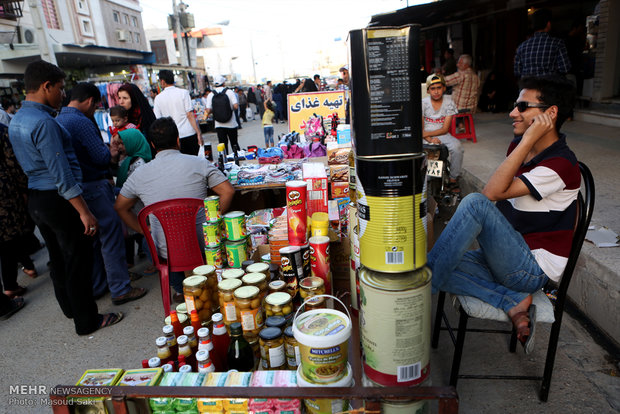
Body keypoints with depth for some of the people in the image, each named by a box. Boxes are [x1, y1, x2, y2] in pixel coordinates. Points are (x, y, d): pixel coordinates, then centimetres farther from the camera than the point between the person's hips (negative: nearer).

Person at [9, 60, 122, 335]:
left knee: (58, 257, 22)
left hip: (35, 199, 10)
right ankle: (86, 320, 14)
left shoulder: (16, 120, 10)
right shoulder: (44, 123, -21)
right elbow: (61, 174, -24)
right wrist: (84, 212, -22)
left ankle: (69, 307, 39)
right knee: (78, 259, 2)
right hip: (58, 199, -10)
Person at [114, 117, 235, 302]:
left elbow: (120, 207, 10)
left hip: (166, 252, 1)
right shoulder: (199, 163, -7)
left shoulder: (139, 174, -1)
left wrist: (144, 231, 17)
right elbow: (228, 191, -6)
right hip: (202, 245, -1)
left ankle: (180, 289, 37)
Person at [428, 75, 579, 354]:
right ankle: (514, 302, -15)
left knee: (475, 202, -30)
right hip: (506, 257, 8)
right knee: (444, 265, -15)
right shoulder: (519, 146, 8)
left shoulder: (561, 165, -18)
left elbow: (493, 192, -27)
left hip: (534, 268, -8)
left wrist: (528, 139, -25)